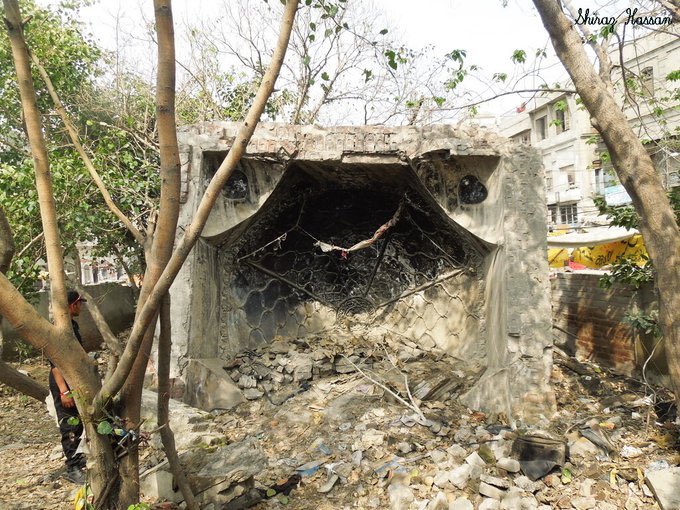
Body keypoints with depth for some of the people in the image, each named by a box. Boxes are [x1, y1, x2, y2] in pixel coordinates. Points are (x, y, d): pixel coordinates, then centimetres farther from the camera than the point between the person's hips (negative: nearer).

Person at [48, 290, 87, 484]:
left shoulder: (74, 325, 8)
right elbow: (54, 362, -23)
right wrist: (64, 391, -25)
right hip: (63, 385, -9)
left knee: (79, 423, 18)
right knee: (70, 428, 0)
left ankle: (78, 458, 33)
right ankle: (72, 469, 10)